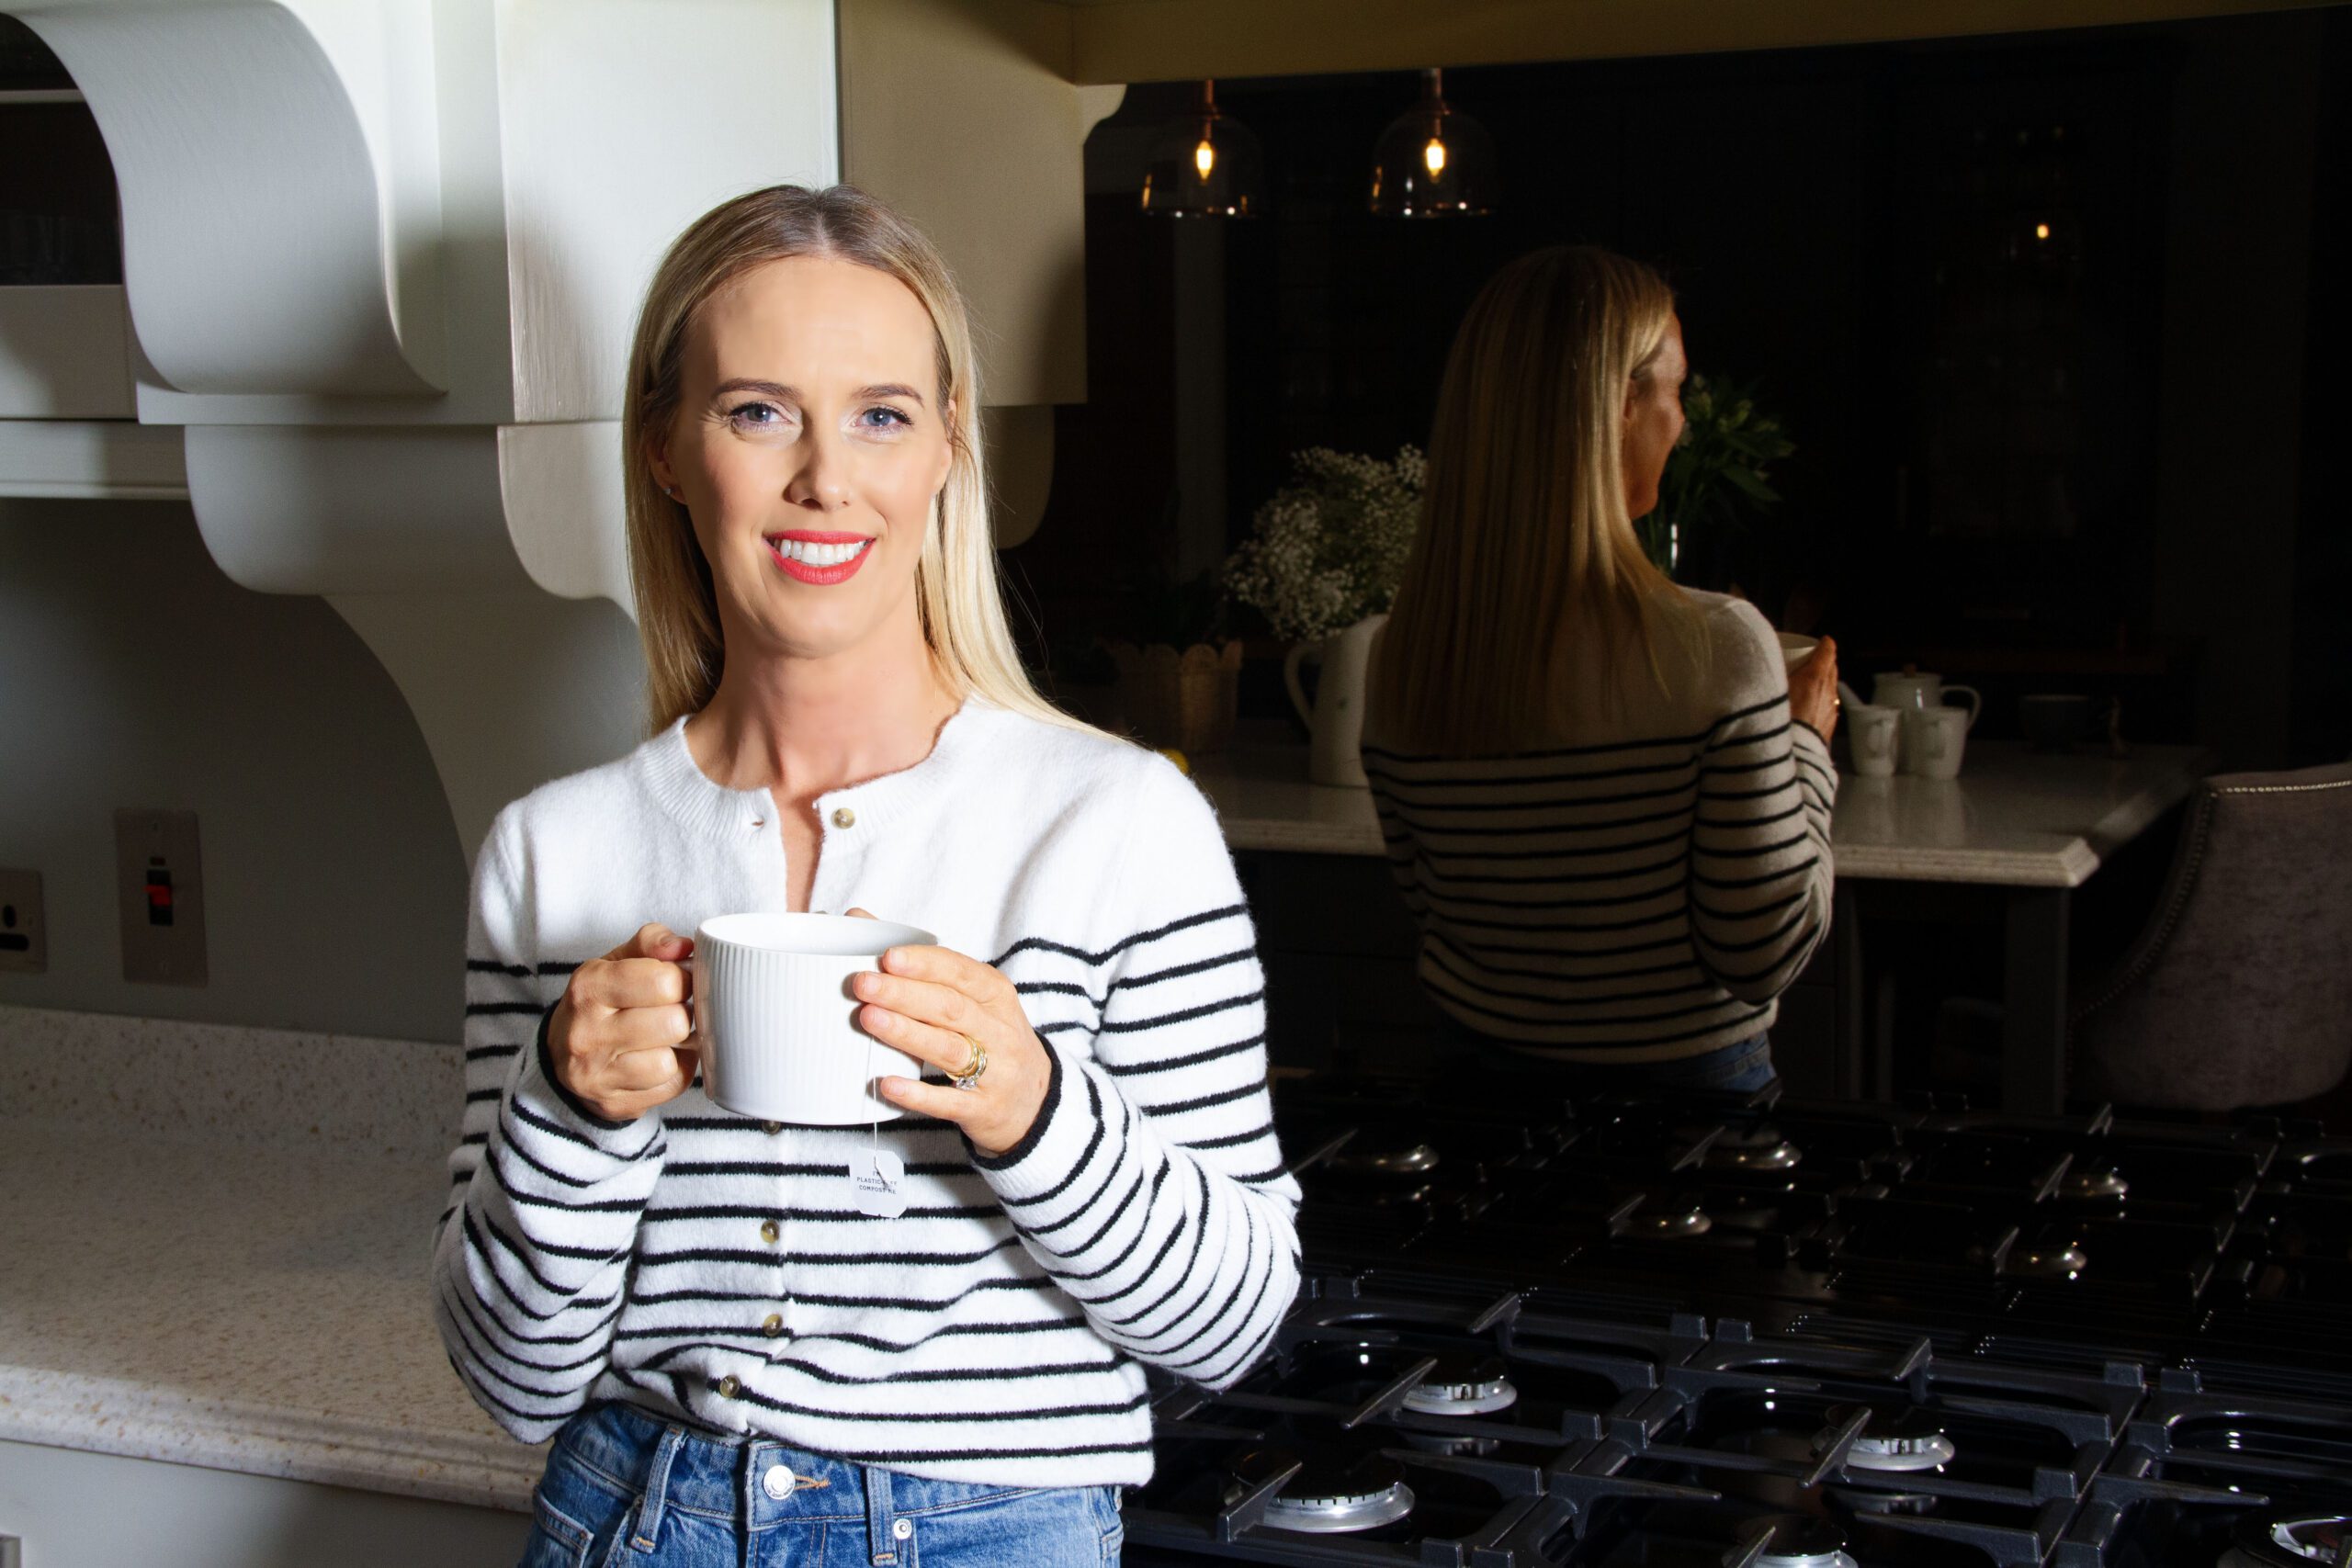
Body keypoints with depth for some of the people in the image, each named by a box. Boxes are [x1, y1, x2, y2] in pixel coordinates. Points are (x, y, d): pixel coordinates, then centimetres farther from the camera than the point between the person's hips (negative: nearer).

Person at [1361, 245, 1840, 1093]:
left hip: (1479, 1081, 4)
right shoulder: (1716, 646, -21)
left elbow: (1427, 898, 5)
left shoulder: (1401, 657, -7)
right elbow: (1765, 952, -17)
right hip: (1679, 1080, -4)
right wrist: (1805, 744, -3)